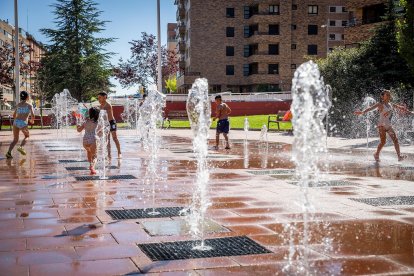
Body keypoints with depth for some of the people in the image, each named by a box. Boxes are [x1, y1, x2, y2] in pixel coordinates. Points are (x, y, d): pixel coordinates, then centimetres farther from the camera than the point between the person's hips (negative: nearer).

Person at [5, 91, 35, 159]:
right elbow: (32, 115, -2)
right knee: (27, 136, 23)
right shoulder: (29, 105, 4)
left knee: (15, 140, 14)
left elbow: (14, 115, 21)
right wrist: (32, 120, 19)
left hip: (15, 122, 4)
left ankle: (9, 152, -4)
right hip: (23, 123, -4)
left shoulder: (18, 105, 16)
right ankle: (21, 147, -2)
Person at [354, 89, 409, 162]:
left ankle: (399, 156, -5)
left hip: (389, 125, 6)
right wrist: (362, 112, -40)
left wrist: (407, 110, 25)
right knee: (383, 141, -4)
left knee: (395, 139, -3)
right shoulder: (380, 104, -11)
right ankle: (376, 154, 16)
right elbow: (371, 108, -25)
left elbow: (399, 107, 23)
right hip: (382, 125, -6)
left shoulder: (391, 104, 8)